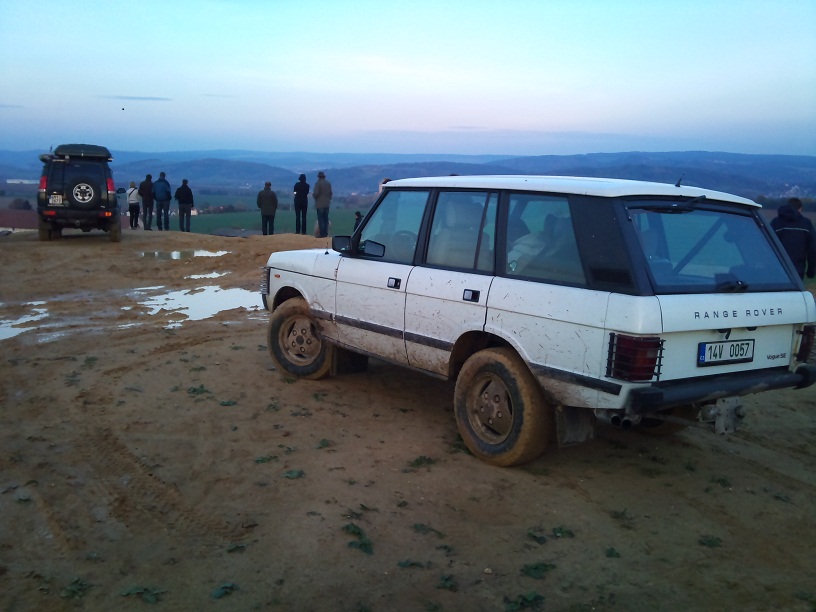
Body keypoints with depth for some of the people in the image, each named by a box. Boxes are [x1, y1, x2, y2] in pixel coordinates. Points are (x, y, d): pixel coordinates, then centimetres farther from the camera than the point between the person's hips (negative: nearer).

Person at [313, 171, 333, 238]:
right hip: (327, 204, 6)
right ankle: (325, 233, 9)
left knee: (320, 219, -5)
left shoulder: (318, 183, -13)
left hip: (320, 204, -6)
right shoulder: (328, 183, 8)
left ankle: (322, 234, -8)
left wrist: (313, 195, 2)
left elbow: (316, 193, -19)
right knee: (326, 219, 9)